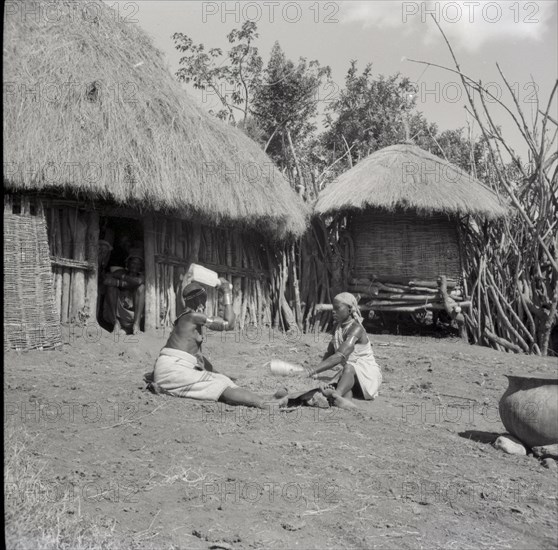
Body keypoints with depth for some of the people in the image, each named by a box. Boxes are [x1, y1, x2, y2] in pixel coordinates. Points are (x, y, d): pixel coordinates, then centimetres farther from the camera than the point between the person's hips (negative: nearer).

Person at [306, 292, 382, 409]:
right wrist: (316, 371, -13)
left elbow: (339, 357, -31)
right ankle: (346, 400, -58)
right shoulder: (337, 328, 7)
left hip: (368, 374, -6)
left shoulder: (356, 329, -19)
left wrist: (315, 370, -37)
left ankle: (336, 395, -65)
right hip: (349, 376, 7)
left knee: (349, 367, -40)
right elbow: (329, 354, 6)